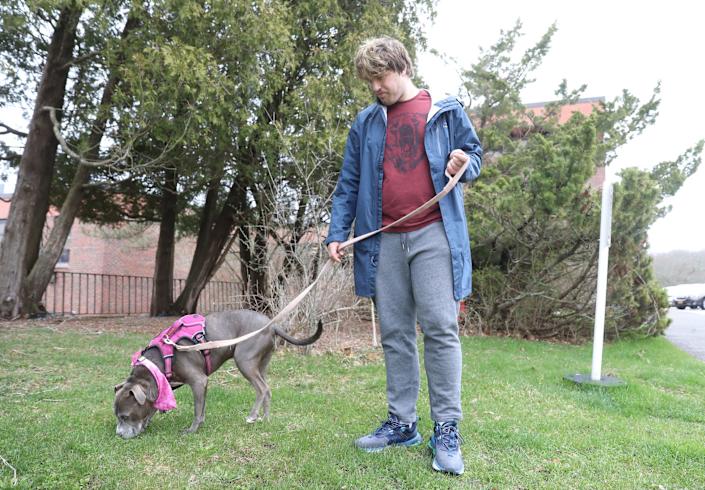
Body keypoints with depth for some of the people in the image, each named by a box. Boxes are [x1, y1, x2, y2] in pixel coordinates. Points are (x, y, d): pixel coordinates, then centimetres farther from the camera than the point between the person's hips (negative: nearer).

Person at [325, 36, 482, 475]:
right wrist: (337, 233, 4)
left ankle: (447, 431, 2)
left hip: (433, 234, -3)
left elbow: (475, 153, 16)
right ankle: (402, 423, 18)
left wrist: (464, 165, -9)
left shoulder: (446, 111, 9)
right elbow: (349, 184, 14)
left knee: (440, 328, -8)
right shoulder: (366, 122, 15)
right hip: (384, 240, 3)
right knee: (395, 334, 7)